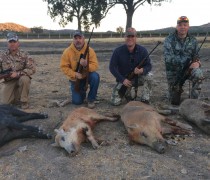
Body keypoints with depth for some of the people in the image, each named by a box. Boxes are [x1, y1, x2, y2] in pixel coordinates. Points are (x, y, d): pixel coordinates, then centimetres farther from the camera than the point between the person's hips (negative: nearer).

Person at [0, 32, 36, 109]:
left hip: (21, 79, -2)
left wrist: (17, 74, -25)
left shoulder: (24, 55, -10)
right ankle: (16, 92, 26)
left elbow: (32, 69, -18)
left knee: (24, 79, -38)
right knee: (6, 102, -9)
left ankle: (24, 101, -17)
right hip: (9, 81, 2)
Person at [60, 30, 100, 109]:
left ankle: (91, 99, -12)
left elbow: (95, 65, -18)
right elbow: (64, 67, -14)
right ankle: (82, 91, 31)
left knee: (95, 77, -34)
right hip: (75, 79, 0)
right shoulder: (67, 51, -13)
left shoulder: (90, 50, -14)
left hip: (87, 76, 0)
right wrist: (75, 74, -27)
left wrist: (86, 65, -39)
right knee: (77, 101, -7)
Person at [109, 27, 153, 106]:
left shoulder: (142, 50, -11)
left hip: (137, 78, 1)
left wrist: (142, 70, -33)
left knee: (148, 76, -31)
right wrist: (123, 79, -22)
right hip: (123, 79, 0)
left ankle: (145, 100, -13)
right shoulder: (118, 51, -14)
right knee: (115, 102, -13)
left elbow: (149, 65, -8)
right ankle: (128, 91, 20)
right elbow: (112, 67, -12)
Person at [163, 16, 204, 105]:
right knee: (174, 102, 3)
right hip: (173, 71, -1)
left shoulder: (193, 40, 1)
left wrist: (197, 63, -20)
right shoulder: (169, 40, -10)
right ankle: (177, 90, 40)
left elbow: (196, 56, 6)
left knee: (198, 74, -35)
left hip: (188, 69, 2)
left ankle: (194, 100, -17)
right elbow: (168, 58, -22)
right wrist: (188, 60, -31)